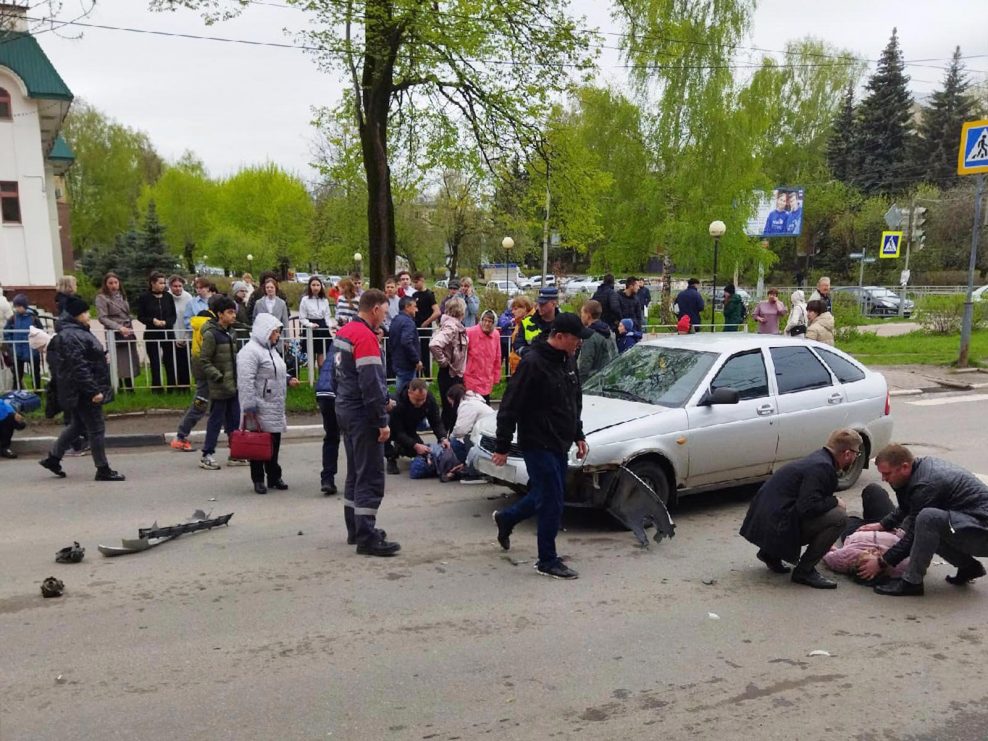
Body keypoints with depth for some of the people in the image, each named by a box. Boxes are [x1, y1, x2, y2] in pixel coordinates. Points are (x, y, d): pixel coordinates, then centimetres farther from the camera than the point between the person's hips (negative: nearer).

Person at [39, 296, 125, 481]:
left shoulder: (77, 332, 13)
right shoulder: (71, 337, -20)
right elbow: (78, 367, -26)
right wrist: (94, 390, -26)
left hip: (80, 391, 11)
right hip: (82, 391, -11)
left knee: (78, 425, 21)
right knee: (96, 428, -3)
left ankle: (53, 458, 32)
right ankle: (103, 470, 5)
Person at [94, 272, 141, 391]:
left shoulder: (122, 296, 14)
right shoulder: (101, 298, -5)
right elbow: (103, 318, -14)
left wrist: (131, 330, 12)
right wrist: (119, 327, -23)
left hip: (128, 333, 6)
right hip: (115, 335, -6)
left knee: (131, 362, 5)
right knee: (120, 363, -5)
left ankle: (129, 389, 14)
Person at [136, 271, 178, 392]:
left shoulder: (168, 296, 2)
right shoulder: (144, 297, -3)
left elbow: (174, 315, 6)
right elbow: (140, 316, 0)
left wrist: (166, 322, -13)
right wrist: (152, 320, -17)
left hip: (167, 333, 2)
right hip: (151, 334, -2)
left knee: (170, 361, 4)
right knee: (154, 363, 4)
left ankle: (172, 387, 13)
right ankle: (156, 389, 13)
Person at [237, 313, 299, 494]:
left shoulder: (271, 349, 16)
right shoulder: (250, 351, -16)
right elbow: (245, 382, -21)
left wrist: (288, 379, 9)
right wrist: (249, 407, -23)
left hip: (275, 409, 9)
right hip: (260, 410, -9)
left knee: (274, 443, 14)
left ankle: (274, 477, 25)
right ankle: (258, 480, 12)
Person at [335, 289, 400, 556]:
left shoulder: (343, 332, 12)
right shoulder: (366, 336, -18)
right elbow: (371, 382, -22)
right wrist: (382, 421, -17)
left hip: (345, 410, 10)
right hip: (362, 415, -10)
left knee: (355, 472, 17)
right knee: (371, 477, -5)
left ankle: (356, 529, 25)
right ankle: (367, 539, -3)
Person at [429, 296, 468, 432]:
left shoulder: (456, 325, 7)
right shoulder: (451, 326, -20)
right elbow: (434, 344, -34)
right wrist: (443, 362, -20)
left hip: (456, 373, 9)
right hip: (449, 374, -9)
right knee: (449, 409, -1)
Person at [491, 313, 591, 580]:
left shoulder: (568, 361, 9)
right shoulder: (533, 363, -19)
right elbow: (510, 407, -17)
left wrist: (578, 435, 18)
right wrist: (502, 446, -16)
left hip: (559, 444, 9)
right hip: (538, 445, -9)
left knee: (546, 495, 19)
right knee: (551, 502, -4)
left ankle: (506, 518, 41)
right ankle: (548, 561, 10)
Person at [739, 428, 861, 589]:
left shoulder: (818, 459, 14)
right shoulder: (821, 467, -16)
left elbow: (807, 503, 25)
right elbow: (808, 507, -27)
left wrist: (825, 543, 30)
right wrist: (835, 501, -8)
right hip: (776, 526, -10)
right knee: (839, 517, -15)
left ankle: (771, 554, 21)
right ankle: (805, 571, -5)